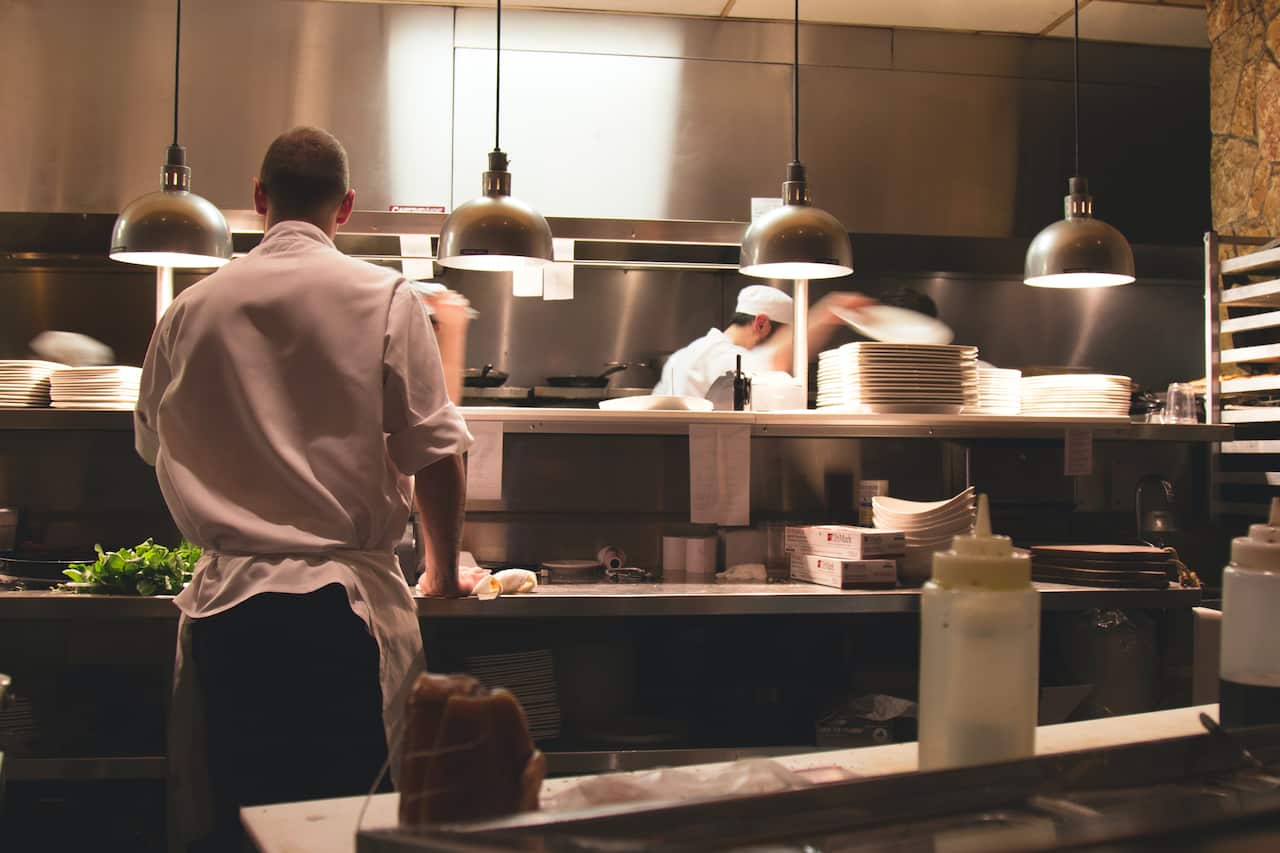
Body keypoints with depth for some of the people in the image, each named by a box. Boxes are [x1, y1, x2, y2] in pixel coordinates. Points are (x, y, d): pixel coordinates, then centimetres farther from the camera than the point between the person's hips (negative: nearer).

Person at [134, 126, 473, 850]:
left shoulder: (192, 309, 6)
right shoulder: (383, 297, -4)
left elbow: (153, 445, 20)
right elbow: (435, 455, -6)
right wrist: (444, 572, 9)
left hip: (224, 606, 3)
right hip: (342, 603, -3)